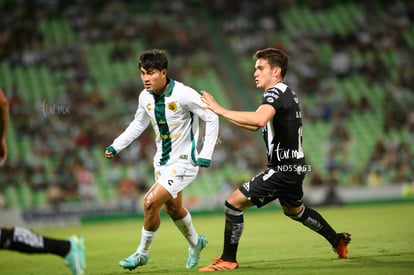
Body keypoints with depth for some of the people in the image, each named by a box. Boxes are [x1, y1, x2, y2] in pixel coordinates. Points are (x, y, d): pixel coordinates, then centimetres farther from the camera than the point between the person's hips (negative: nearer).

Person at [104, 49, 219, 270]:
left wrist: (206, 155, -16)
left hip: (183, 162, -7)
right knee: (173, 208, 20)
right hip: (162, 161, 7)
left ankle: (143, 253, 2)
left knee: (151, 202, -18)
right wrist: (115, 146, 10)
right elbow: (139, 124, 17)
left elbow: (212, 119, -14)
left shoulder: (184, 95, -22)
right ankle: (195, 243, 47)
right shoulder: (145, 97, -2)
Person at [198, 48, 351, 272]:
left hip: (282, 169, -11)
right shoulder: (286, 93, 15)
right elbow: (256, 125, 25)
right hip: (293, 167, 11)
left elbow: (259, 120, -40)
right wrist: (223, 115, 14)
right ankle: (338, 241, 46)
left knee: (233, 203, -11)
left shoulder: (275, 93, -17)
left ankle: (228, 260, -6)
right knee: (295, 210, 33)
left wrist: (221, 110, -36)